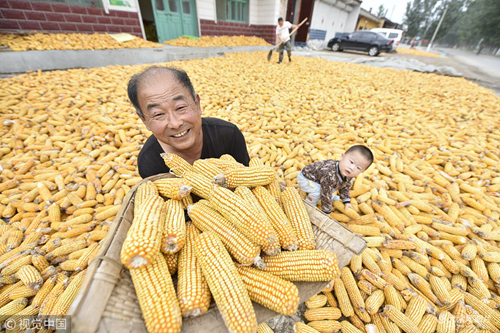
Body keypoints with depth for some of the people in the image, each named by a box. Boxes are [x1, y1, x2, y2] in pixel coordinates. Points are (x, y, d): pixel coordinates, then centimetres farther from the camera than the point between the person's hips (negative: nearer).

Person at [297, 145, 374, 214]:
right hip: (305, 178, -8)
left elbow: (345, 187, 7)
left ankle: (332, 197, 37)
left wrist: (346, 201, 12)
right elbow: (326, 194, -33)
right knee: (317, 191, -29)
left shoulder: (348, 175, -15)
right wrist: (326, 212, -20)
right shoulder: (329, 175, -44)